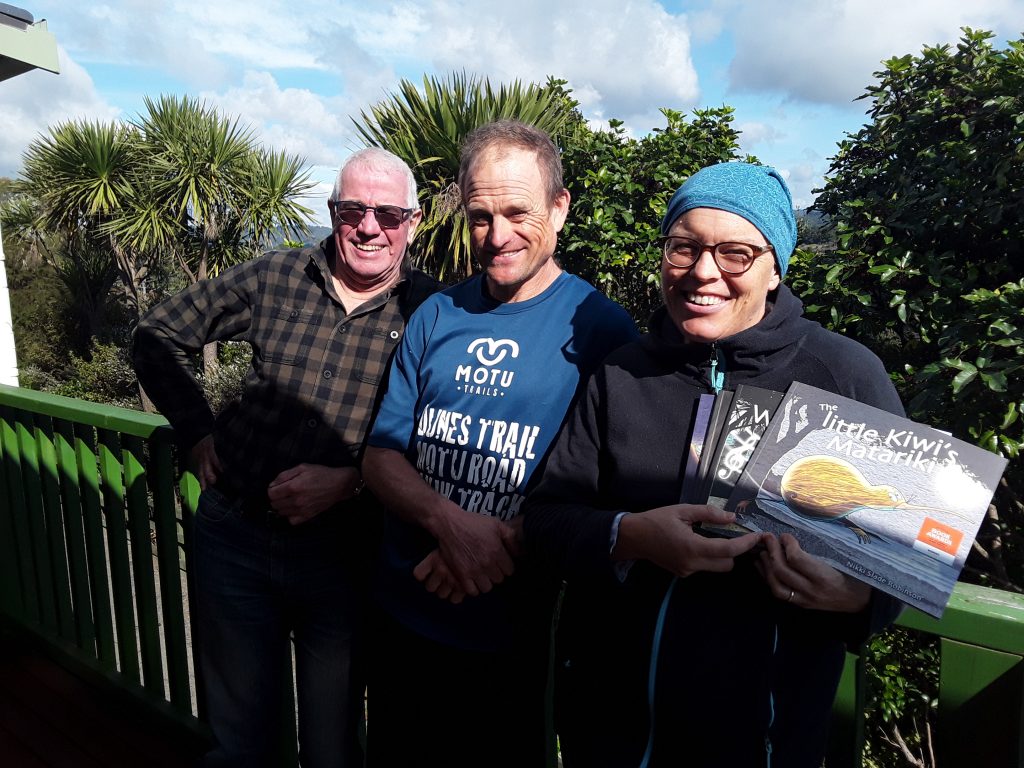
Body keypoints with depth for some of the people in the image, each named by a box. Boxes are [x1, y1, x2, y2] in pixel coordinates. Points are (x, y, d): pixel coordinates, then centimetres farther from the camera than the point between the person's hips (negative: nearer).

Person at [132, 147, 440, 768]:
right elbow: (160, 334, 9)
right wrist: (199, 433, 3)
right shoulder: (276, 278, -2)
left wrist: (348, 481, -19)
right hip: (235, 536, 2)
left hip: (342, 554, -2)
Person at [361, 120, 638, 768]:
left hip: (515, 636, -4)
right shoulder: (437, 316, 2)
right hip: (405, 620, 4)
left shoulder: (601, 328, -10)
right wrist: (450, 521, -18)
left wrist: (509, 539, -24)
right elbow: (382, 455, 0)